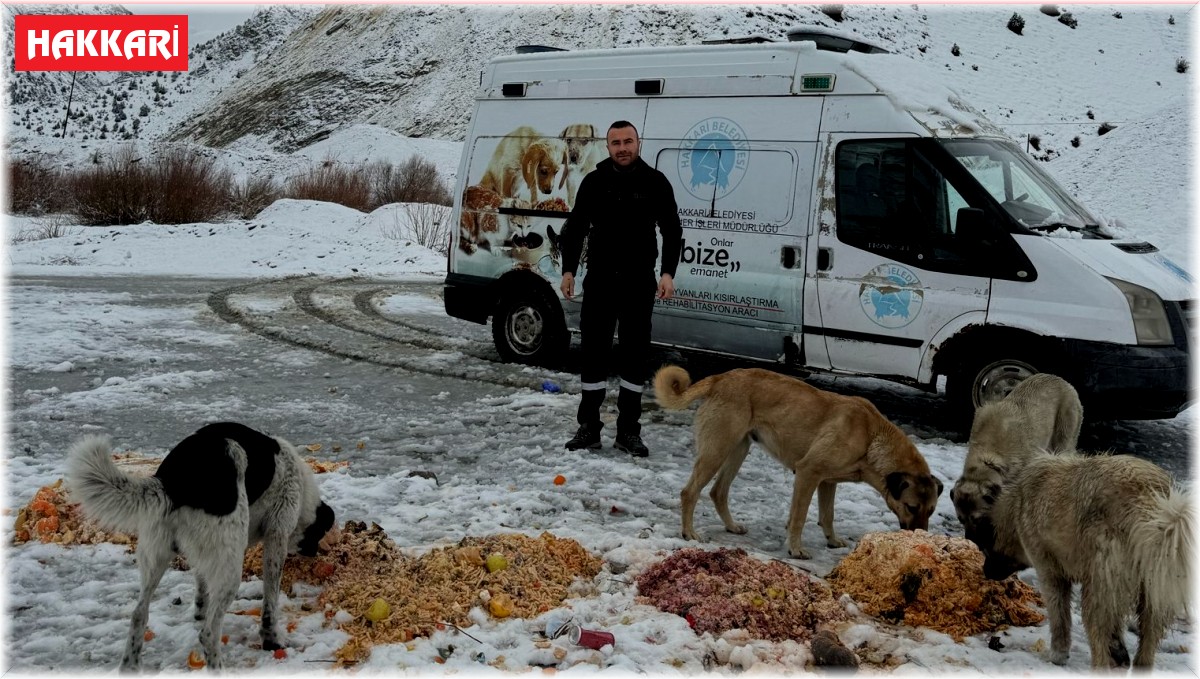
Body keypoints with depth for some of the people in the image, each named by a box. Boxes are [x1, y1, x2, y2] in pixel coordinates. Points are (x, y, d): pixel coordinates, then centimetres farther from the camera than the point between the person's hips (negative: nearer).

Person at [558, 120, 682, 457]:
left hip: (639, 282, -1)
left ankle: (628, 431, 12)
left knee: (635, 355, 4)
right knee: (593, 353, 4)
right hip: (600, 280, 1)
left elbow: (672, 231, 3)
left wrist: (668, 272, -8)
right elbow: (575, 228, 10)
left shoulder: (655, 182, 1)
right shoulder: (594, 182, 5)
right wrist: (568, 270, 1)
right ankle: (588, 427, 13)